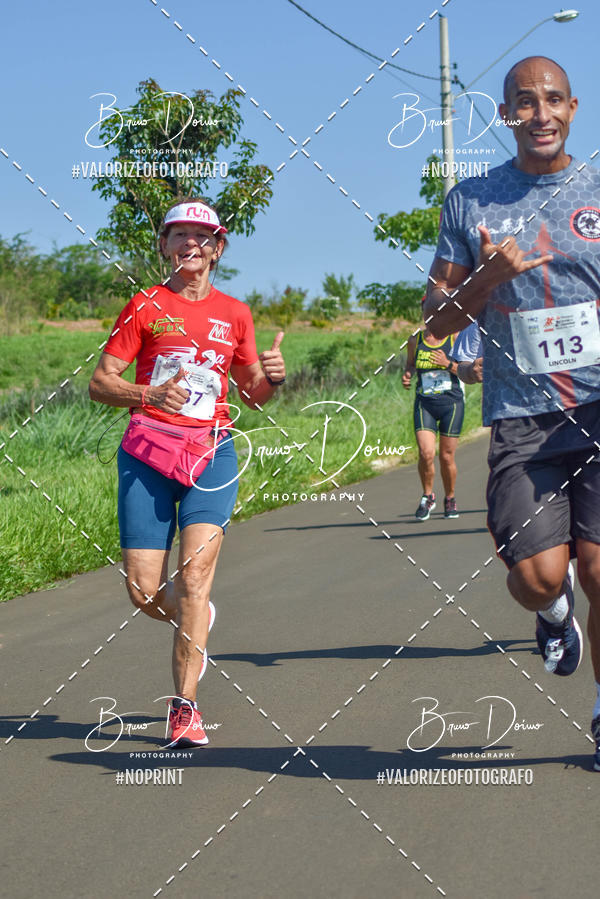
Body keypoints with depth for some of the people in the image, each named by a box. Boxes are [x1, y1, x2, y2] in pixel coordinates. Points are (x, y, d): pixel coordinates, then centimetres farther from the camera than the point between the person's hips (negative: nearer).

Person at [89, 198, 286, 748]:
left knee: (196, 571, -17)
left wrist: (272, 376, -3)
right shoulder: (146, 307, 5)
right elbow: (100, 383, 2)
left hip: (211, 453, 0)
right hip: (149, 453, 0)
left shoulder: (234, 313, 12)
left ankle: (185, 707, -12)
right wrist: (149, 395, -17)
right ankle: (195, 620, 32)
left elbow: (252, 394, 20)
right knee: (144, 592, -4)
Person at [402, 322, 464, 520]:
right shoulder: (415, 339, 6)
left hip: (452, 402, -1)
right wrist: (407, 375, 1)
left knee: (447, 457, 2)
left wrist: (448, 363, -17)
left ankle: (450, 499, 25)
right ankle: (427, 496, 7)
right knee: (426, 454, -16)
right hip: (424, 404, 1)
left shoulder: (455, 338, 0)